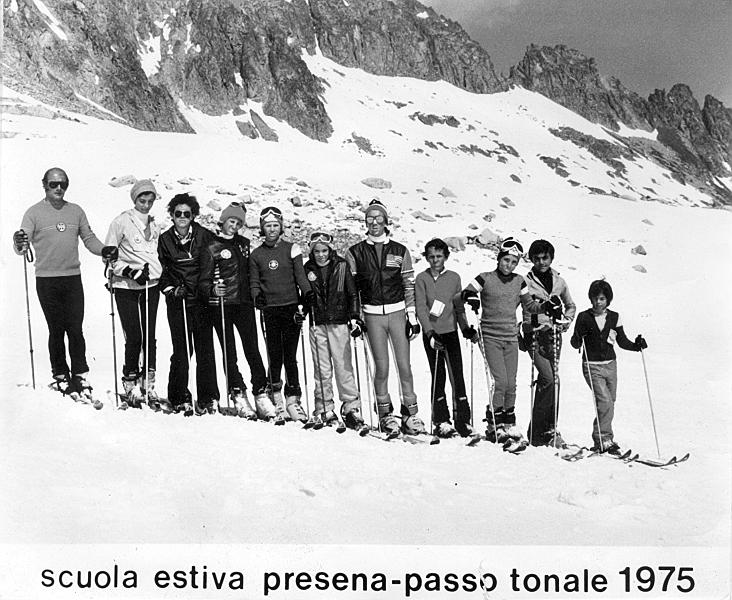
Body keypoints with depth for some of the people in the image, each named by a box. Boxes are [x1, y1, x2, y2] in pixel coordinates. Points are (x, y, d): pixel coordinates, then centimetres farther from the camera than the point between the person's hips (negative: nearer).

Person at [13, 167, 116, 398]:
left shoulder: (76, 211, 10)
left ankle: (80, 376, 8)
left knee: (76, 330, 0)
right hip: (47, 280, -2)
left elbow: (89, 238, 13)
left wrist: (102, 250, -7)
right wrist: (20, 244, -30)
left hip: (73, 278, 2)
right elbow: (23, 246, -7)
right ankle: (60, 376, 16)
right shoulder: (34, 213, 1)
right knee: (56, 330, 4)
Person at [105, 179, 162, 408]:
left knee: (149, 336, 3)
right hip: (126, 287, -5)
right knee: (134, 337, -5)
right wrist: (129, 272, -16)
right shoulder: (121, 222, -4)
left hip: (151, 286, 5)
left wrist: (159, 274, 12)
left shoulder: (154, 225, 13)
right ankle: (130, 384, 10)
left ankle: (148, 385, 10)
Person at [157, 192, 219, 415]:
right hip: (177, 301, 0)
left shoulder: (204, 236, 1)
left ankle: (208, 398, 11)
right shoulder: (165, 239, 6)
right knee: (182, 349, -5)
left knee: (205, 348, 1)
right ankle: (180, 398, 8)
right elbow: (161, 270, 13)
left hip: (201, 299, 0)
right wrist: (170, 289, -1)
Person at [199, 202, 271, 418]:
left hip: (244, 303, 3)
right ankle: (238, 395, 5)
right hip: (221, 305, -3)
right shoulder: (211, 248, 0)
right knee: (229, 353, 0)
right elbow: (203, 281, -3)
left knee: (252, 350, -2)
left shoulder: (244, 244, 14)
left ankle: (261, 393, 1)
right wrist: (213, 289, -22)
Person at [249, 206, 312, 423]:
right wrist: (257, 296, -8)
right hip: (270, 310, 1)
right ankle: (277, 398, 11)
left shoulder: (291, 249, 6)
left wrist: (307, 294, -14)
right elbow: (254, 282, 12)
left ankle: (292, 400, 5)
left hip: (291, 308, -1)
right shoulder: (256, 255, 12)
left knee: (290, 356, -1)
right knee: (274, 356, -1)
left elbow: (300, 276, 3)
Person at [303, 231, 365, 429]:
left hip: (339, 323, -2)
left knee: (343, 366, -4)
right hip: (317, 324, 2)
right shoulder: (308, 269, 8)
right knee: (322, 368, 2)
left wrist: (355, 317, -3)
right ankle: (324, 408, 10)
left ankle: (351, 407, 3)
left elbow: (352, 293, 5)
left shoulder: (341, 266, 2)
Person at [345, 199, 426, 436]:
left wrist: (412, 316, 4)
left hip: (397, 312, 0)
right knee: (381, 367, 0)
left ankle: (410, 414, 8)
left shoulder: (400, 251, 7)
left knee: (404, 365, -2)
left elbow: (409, 285, 9)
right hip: (372, 314, 0)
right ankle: (385, 414, 15)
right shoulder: (355, 253, 6)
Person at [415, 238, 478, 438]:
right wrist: (430, 332, -19)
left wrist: (466, 328, 3)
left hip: (451, 332, 2)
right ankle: (441, 421, 10)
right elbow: (421, 308, -8)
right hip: (431, 334, -2)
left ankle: (462, 419, 4)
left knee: (457, 375, -4)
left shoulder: (454, 277, 7)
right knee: (438, 377, 2)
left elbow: (459, 307, 14)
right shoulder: (422, 279, -2)